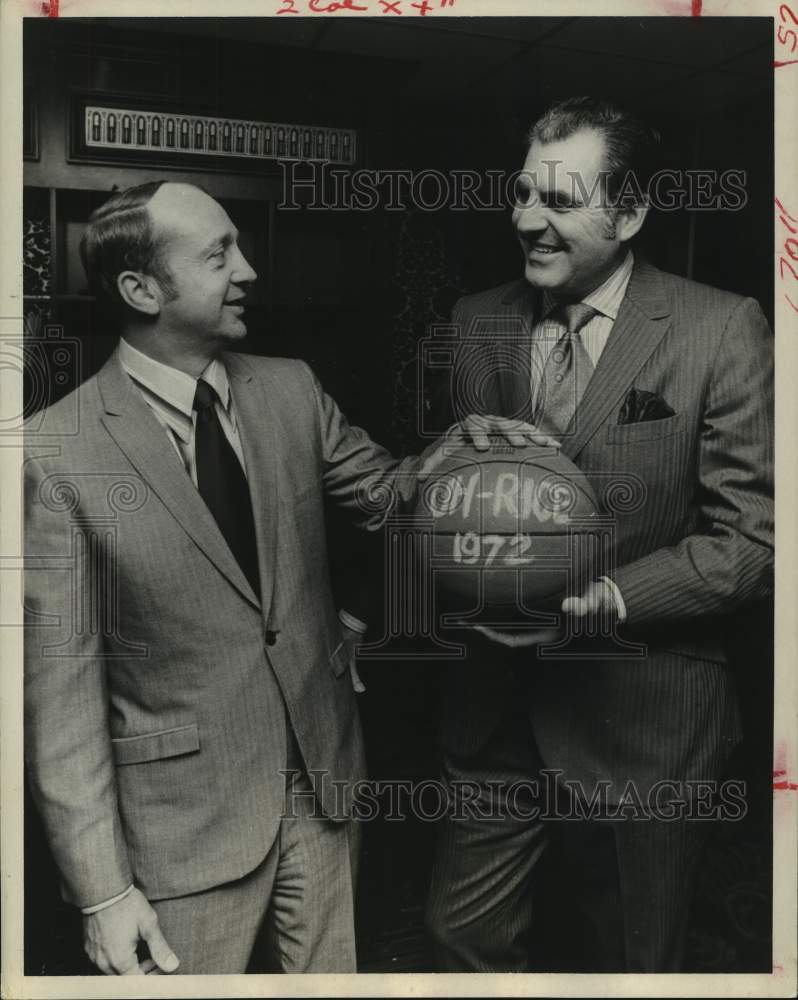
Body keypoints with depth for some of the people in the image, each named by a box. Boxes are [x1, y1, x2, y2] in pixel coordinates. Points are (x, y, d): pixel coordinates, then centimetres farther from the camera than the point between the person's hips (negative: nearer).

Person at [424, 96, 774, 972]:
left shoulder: (720, 331, -11)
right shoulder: (475, 323, 2)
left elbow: (751, 539, -12)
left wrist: (606, 599, -23)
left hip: (641, 718, -3)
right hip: (496, 703, 4)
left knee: (628, 962, 19)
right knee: (463, 934, 18)